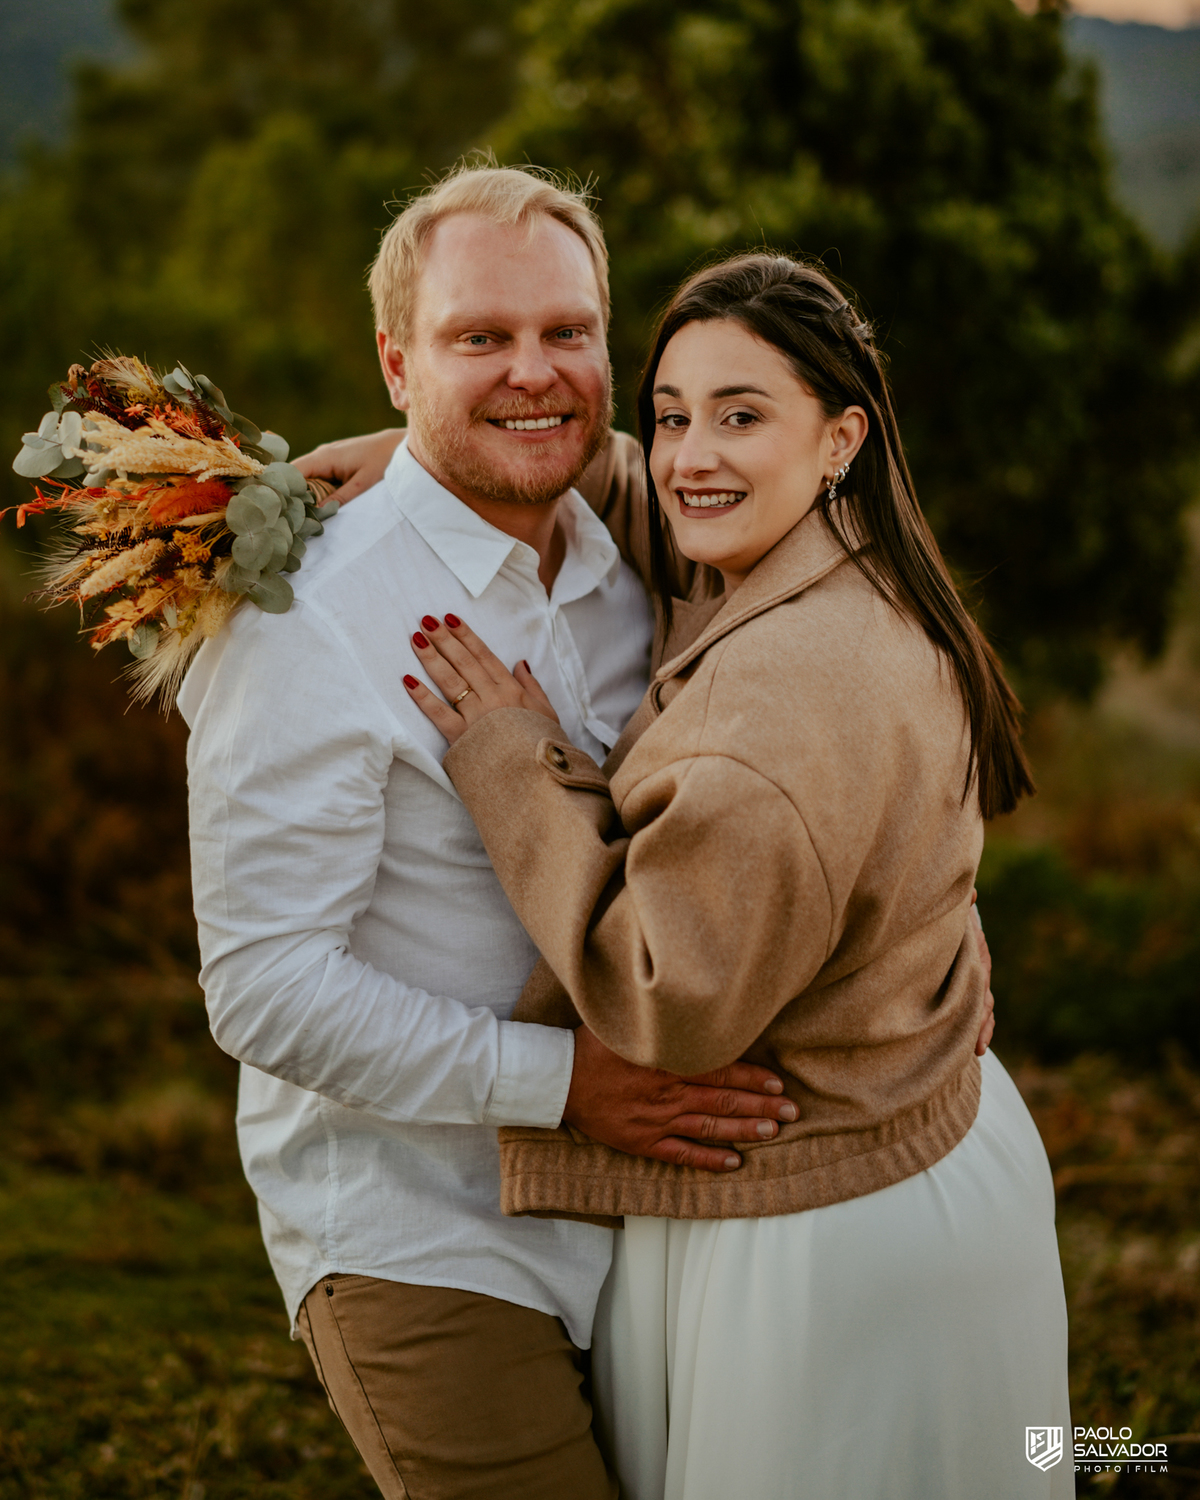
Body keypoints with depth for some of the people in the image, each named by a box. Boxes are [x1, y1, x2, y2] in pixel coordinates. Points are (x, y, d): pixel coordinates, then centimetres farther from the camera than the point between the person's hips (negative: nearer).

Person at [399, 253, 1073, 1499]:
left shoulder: (792, 681, -29)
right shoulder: (867, 612, 3)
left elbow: (675, 1001, -27)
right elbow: (607, 484, 20)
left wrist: (518, 767, -20)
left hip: (822, 1244, -10)